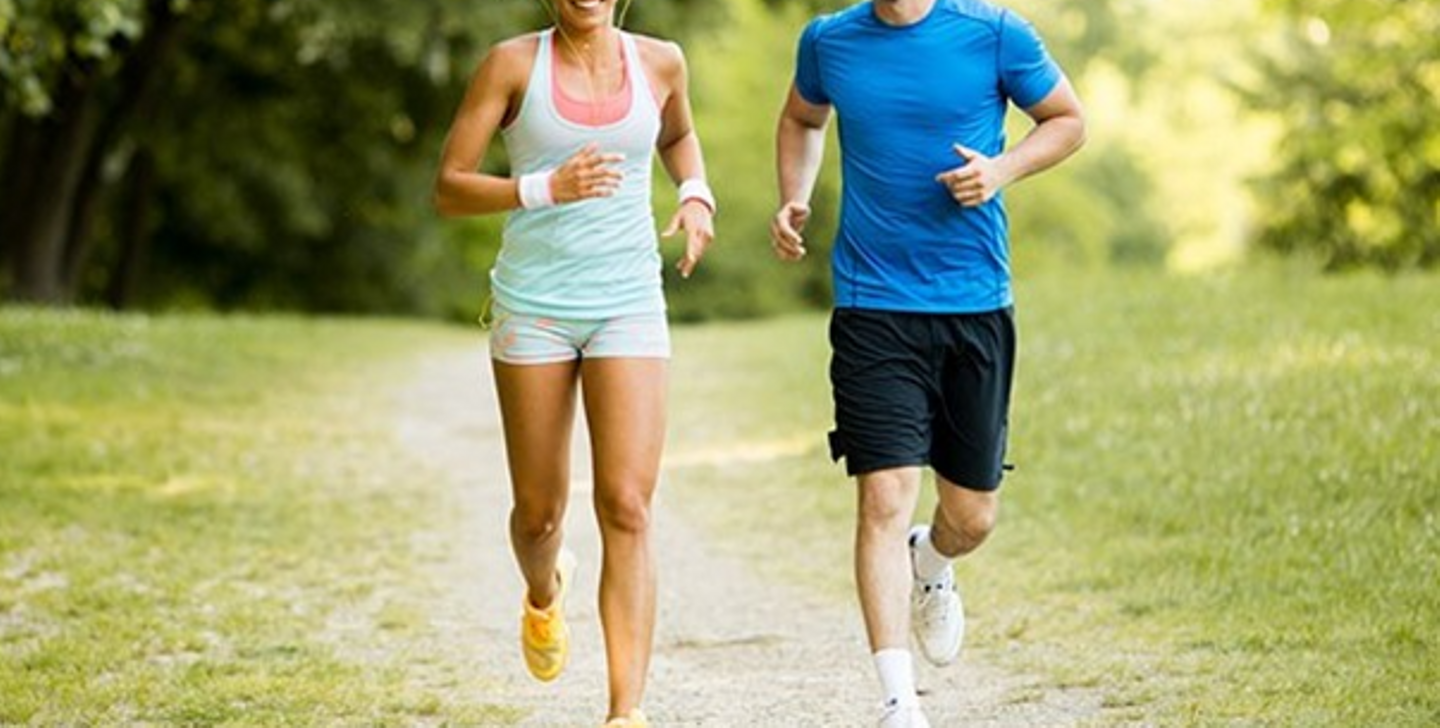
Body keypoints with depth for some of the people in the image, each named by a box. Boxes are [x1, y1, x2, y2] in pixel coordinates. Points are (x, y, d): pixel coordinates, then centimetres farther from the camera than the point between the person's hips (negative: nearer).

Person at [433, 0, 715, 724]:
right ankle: (545, 591, 47)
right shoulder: (513, 62, -5)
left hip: (629, 307, 1)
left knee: (627, 508, -12)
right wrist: (545, 189, -21)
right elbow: (448, 189, -5)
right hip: (533, 306, -1)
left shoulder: (659, 61, 3)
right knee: (538, 512, 9)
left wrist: (696, 195, 6)